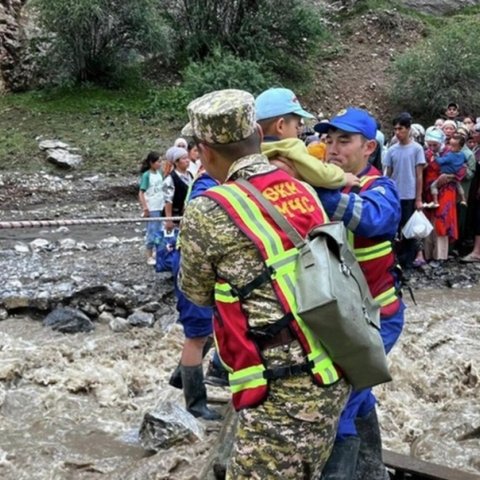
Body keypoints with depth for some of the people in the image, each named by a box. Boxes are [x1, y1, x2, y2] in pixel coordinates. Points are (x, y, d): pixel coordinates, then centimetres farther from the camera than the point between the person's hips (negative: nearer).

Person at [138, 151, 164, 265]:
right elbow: (141, 193, -13)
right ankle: (149, 256, 9)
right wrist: (145, 208, -17)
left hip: (160, 207, 6)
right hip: (152, 208, -6)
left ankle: (156, 252, 25)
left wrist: (164, 204, 11)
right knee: (152, 231, 0)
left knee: (159, 231, 13)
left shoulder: (158, 173, 5)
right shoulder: (146, 175, -13)